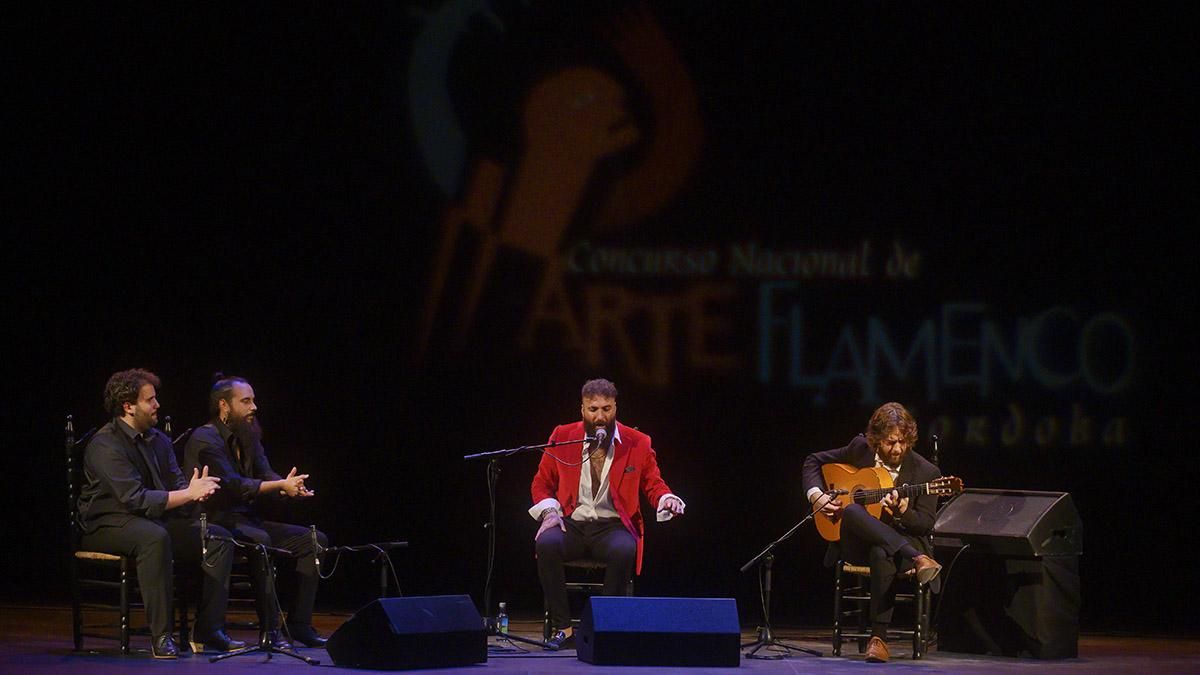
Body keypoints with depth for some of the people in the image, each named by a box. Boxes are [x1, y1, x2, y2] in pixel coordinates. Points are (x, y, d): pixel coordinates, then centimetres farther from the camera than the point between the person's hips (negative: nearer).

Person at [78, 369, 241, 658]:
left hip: (155, 522, 8)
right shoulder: (105, 445, -17)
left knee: (219, 537, -6)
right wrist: (188, 494, -24)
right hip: (107, 524, -8)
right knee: (154, 537, -40)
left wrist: (197, 491, -19)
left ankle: (208, 630, -8)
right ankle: (161, 637, -38)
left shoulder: (158, 441, 11)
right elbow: (135, 499, -26)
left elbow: (177, 485, 6)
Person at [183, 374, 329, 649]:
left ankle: (299, 624, -3)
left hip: (246, 520, 9)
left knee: (315, 540, 0)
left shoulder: (247, 438, 16)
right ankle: (270, 629, -33)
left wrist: (289, 486, -19)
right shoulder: (205, 439, -12)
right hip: (216, 522, -9)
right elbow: (233, 485, -23)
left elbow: (267, 476, 5)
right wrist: (280, 485, -27)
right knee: (260, 540, -38)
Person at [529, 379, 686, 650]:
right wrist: (549, 512, -7)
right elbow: (541, 484, 14)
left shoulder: (638, 443, 4)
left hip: (613, 527, -1)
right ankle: (563, 628, -24)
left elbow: (653, 485, 12)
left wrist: (666, 499, -12)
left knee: (624, 551, -37)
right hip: (572, 525, 1)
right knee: (547, 543, -34)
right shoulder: (562, 437, 6)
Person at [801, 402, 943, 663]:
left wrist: (903, 513, -25)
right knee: (851, 511, -35)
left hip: (903, 539, -2)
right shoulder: (860, 449, 1)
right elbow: (813, 462, 13)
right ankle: (916, 561, -48)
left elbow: (926, 524, -3)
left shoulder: (925, 472, -6)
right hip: (856, 543, 2)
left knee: (882, 554, -42)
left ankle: (879, 637, -38)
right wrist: (815, 495, -5)